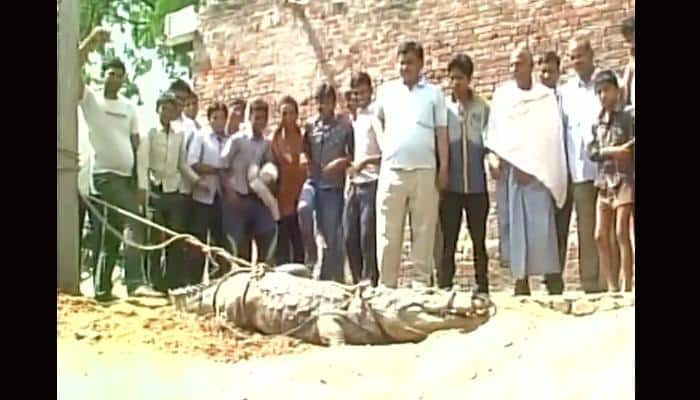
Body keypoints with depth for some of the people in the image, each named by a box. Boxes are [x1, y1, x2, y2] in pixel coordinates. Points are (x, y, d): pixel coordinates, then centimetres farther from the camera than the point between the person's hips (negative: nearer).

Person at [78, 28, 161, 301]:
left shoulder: (129, 107, 15)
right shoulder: (91, 100, 2)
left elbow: (137, 145, 12)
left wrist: (141, 182, 5)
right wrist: (92, 42, -21)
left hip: (128, 176, 6)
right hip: (106, 175, -6)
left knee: (111, 237, 9)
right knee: (134, 224, -21)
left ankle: (102, 289, 14)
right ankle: (136, 283, -27)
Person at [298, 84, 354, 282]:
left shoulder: (345, 126, -1)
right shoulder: (310, 126, 9)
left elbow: (353, 154, 2)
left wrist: (342, 162, -17)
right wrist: (304, 157, -2)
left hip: (333, 185, -2)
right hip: (313, 180, 2)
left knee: (331, 234, -2)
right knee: (303, 208, -30)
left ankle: (328, 277, 8)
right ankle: (310, 251, -9)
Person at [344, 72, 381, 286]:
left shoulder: (376, 116, -6)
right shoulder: (353, 118, 17)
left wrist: (365, 161, -19)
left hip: (371, 184, -8)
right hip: (354, 184, 8)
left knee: (368, 237, -9)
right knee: (350, 237, 7)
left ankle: (370, 283, -4)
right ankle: (358, 283, 15)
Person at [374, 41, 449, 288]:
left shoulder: (434, 93, 6)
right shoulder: (386, 91, 11)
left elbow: (441, 133, 3)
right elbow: (378, 119, 26)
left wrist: (444, 168, -3)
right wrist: (383, 144, 9)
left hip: (424, 171, -1)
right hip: (391, 170, 1)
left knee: (424, 230, 2)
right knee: (388, 231, 1)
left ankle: (421, 283, 7)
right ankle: (386, 284, 8)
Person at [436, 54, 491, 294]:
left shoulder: (483, 108, 5)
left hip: (477, 184, 0)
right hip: (450, 185, 0)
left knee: (479, 238, 6)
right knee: (448, 240, 1)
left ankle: (482, 286, 12)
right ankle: (444, 287, 5)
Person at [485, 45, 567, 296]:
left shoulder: (545, 97, 5)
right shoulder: (502, 94, 13)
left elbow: (548, 135, -1)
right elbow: (493, 129, 13)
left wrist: (530, 166, -10)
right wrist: (492, 155, -5)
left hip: (536, 169, -3)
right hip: (506, 168, 3)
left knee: (537, 223, -10)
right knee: (513, 223, 0)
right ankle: (520, 279, 2)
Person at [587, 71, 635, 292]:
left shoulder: (628, 117, 0)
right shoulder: (597, 123, 13)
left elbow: (631, 148, -6)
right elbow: (591, 152, 4)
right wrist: (609, 151, -11)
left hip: (625, 180, -5)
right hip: (603, 183, 5)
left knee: (622, 233, -9)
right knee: (600, 235, 2)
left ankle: (626, 287, -5)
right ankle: (612, 287, 8)